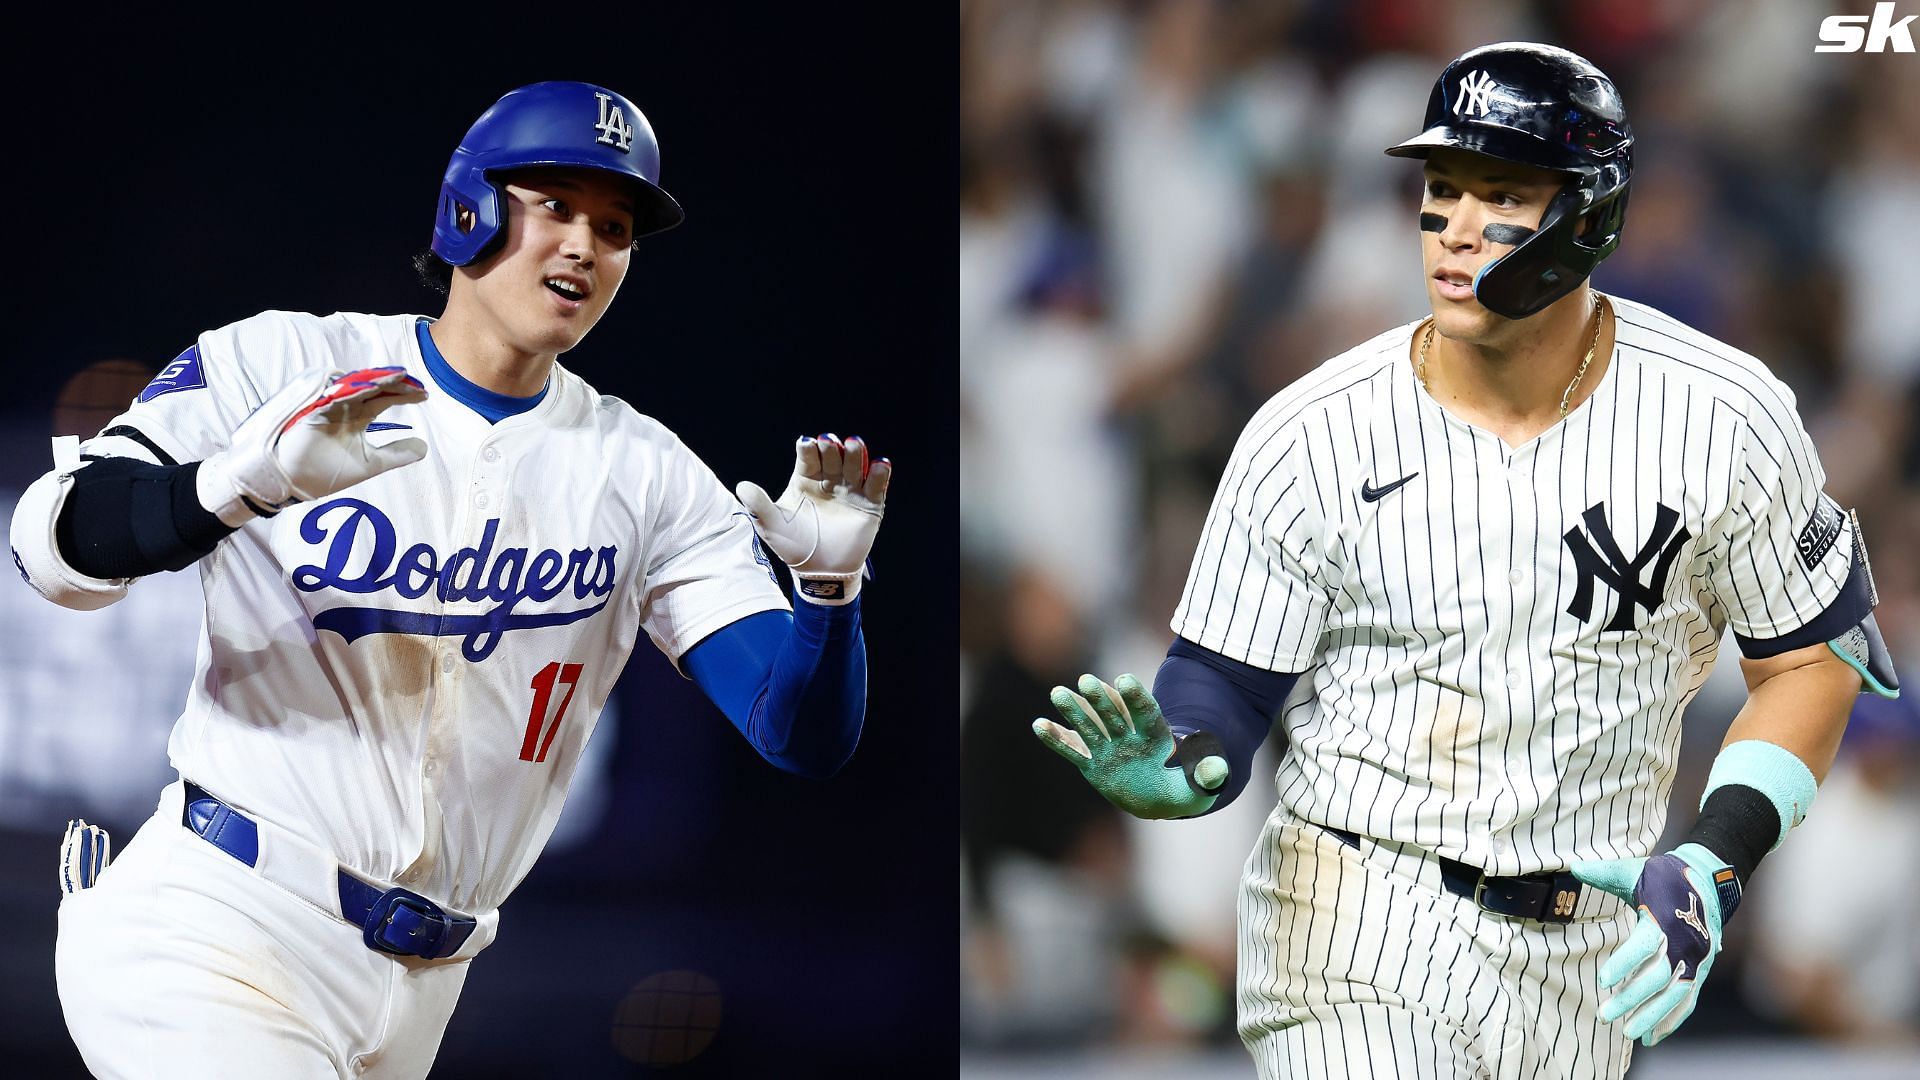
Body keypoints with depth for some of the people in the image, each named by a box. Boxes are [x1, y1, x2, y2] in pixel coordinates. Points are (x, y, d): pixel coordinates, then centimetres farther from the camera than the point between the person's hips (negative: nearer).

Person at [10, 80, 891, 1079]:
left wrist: (830, 584, -20)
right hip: (211, 940, -5)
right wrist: (246, 480, -31)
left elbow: (804, 740, 0)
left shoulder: (647, 475, 6)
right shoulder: (286, 366, -2)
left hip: (416, 995, 5)